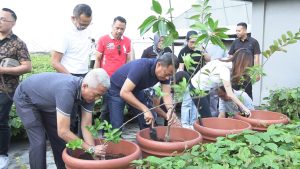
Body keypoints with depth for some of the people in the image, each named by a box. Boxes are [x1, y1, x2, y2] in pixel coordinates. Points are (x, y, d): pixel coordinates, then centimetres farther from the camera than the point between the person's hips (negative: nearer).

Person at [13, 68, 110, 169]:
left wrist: (94, 153, -21)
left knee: (59, 139, 7)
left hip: (45, 102, 7)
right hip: (25, 98, -7)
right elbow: (63, 132, -39)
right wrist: (91, 149, -35)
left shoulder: (89, 93, -19)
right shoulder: (67, 90, -43)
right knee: (39, 142, -13)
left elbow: (86, 125, -14)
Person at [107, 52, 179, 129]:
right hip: (116, 89, -6)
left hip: (136, 89, 6)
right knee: (117, 126, -13)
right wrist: (145, 110, -42)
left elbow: (167, 94, -17)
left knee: (148, 123, 3)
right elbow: (124, 92, -40)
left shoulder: (164, 72, -16)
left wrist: (170, 109, -38)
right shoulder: (141, 67, -36)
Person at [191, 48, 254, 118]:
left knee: (206, 116, 13)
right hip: (197, 89, -9)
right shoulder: (224, 68, -27)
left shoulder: (228, 64, -3)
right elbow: (230, 94, -26)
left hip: (204, 89, 9)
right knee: (207, 117, -3)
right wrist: (244, 107, -18)